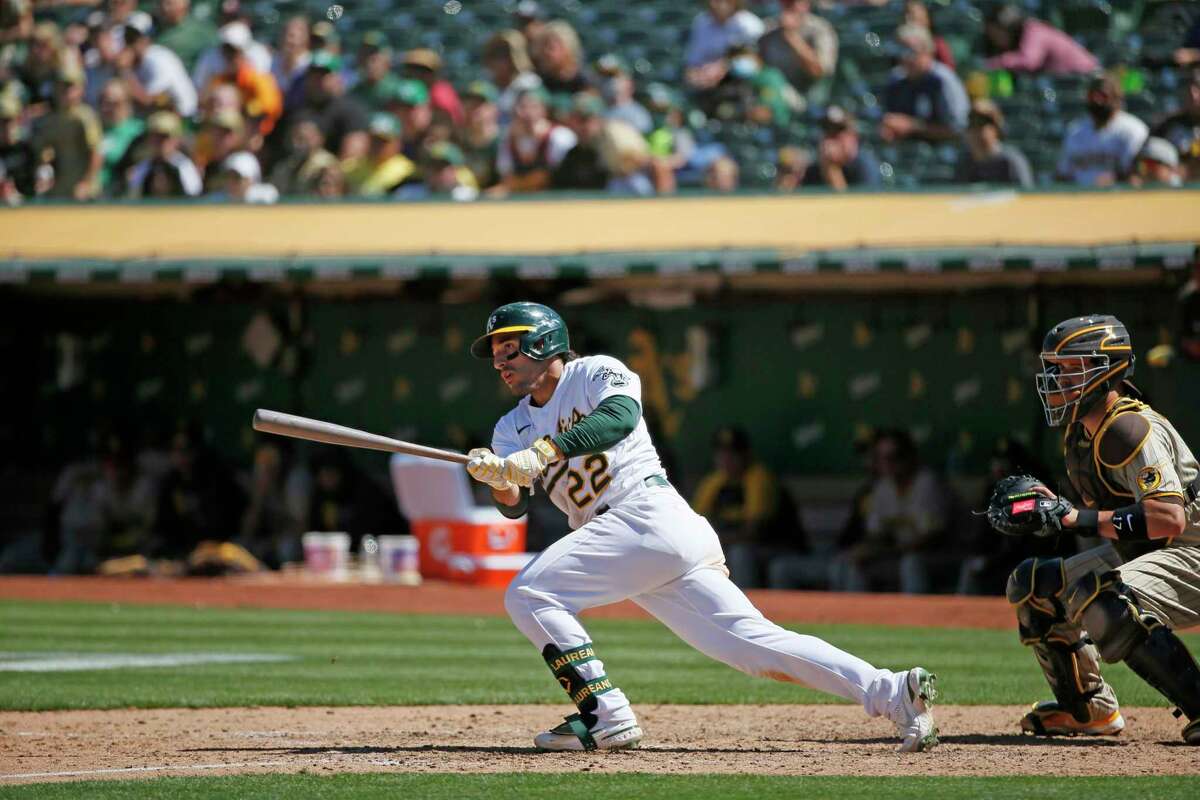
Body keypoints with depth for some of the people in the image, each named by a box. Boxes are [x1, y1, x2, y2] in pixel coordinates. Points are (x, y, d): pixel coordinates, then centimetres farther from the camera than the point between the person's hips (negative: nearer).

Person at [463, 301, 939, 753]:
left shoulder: (595, 373, 2)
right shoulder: (513, 428, 23)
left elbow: (621, 415, -20)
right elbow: (514, 504, 9)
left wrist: (546, 451, -29)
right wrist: (496, 477, -13)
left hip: (648, 514, -8)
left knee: (528, 594, -13)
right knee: (753, 641, -3)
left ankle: (606, 716, -16)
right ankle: (891, 692, -12)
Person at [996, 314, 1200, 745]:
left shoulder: (1131, 428, -24)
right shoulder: (1080, 432, 6)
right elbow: (1094, 505, 16)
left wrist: (1076, 518, -30)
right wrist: (1049, 503, -6)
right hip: (1134, 555, 11)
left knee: (1103, 603, -36)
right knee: (1032, 584, 15)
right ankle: (1088, 709, 21)